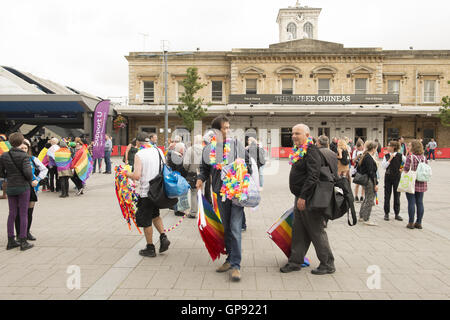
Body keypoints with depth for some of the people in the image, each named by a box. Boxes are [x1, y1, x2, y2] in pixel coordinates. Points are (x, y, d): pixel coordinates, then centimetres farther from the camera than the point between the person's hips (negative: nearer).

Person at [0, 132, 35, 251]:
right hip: (23, 187, -5)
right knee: (23, 214, 2)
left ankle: (10, 241, 19)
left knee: (12, 214, 13)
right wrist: (31, 181, -3)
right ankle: (23, 242, 6)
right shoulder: (24, 156, -12)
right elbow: (28, 172, -21)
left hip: (10, 188, 5)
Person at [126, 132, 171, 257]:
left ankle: (150, 248, 16)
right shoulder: (159, 151, 4)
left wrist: (127, 174, -2)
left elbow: (136, 176, -21)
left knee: (145, 220, 8)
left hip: (146, 192, -6)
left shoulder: (139, 155, -14)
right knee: (155, 214, 25)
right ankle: (163, 237, 12)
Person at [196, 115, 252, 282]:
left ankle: (236, 265, -2)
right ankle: (230, 258, 29)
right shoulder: (209, 149, 4)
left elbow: (248, 163, 10)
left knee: (235, 228, -9)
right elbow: (204, 167, 15)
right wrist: (201, 178, -3)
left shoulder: (237, 145, 0)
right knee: (226, 227, 15)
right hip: (221, 192, 3)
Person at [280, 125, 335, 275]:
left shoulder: (311, 151, -15)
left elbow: (313, 176, -24)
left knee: (316, 231, 0)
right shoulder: (299, 152, 15)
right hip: (300, 197, 10)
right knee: (298, 230, 14)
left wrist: (303, 196, -26)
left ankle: (328, 264, 14)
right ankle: (295, 261, 24)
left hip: (310, 200, -10)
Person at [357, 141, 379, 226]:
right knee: (369, 200, -3)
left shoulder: (364, 156, 12)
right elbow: (371, 172, -21)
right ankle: (366, 219, 3)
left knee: (367, 199, 20)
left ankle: (361, 216, 28)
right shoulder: (369, 158, -17)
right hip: (369, 181, -10)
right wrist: (375, 184, -19)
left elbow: (359, 169, 19)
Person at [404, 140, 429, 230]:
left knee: (411, 202, 0)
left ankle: (411, 223, 5)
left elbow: (406, 170, -14)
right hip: (422, 184, 5)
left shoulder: (410, 157, -13)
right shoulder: (424, 158, 4)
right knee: (420, 203, 9)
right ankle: (419, 223, 15)